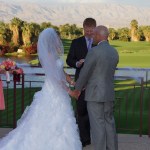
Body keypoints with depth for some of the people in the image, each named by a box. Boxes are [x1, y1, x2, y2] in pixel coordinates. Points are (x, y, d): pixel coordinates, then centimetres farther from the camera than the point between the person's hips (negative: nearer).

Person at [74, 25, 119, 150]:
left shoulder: (94, 51, -18)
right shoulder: (114, 52, 6)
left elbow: (85, 73, -12)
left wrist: (78, 88, 6)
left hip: (95, 94, -7)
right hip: (109, 93, 7)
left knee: (98, 125, -1)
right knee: (109, 122, 15)